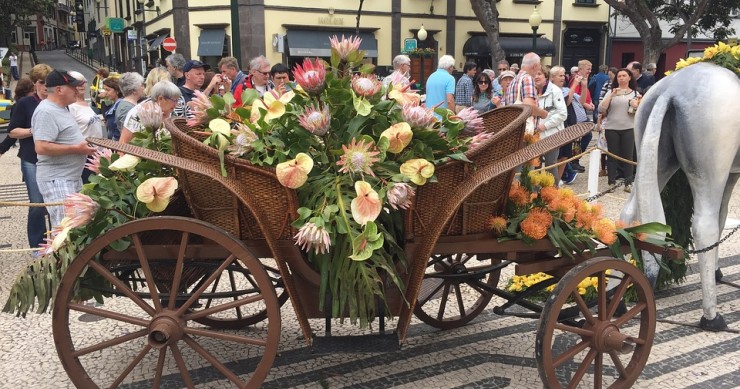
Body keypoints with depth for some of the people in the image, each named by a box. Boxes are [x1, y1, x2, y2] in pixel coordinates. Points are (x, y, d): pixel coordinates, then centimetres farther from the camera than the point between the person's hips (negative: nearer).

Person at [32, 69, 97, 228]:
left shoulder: (60, 108, 14)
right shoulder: (46, 112, -17)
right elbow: (42, 147, -26)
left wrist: (82, 145, 10)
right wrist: (76, 149, -22)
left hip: (73, 177, 10)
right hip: (56, 180, -10)